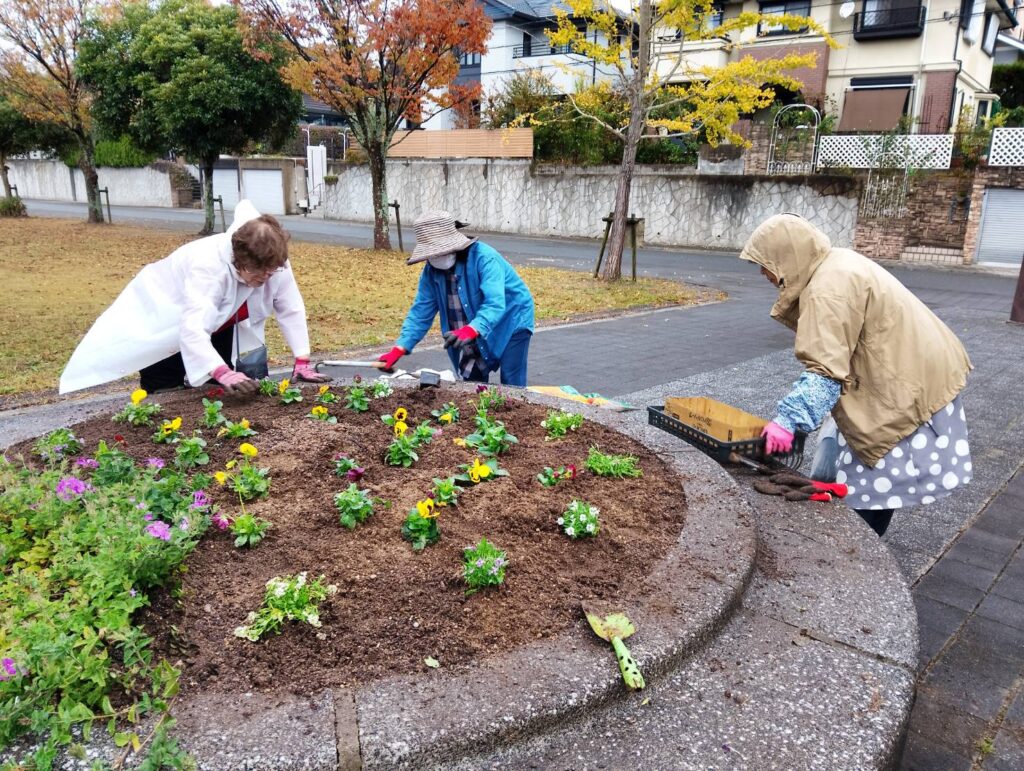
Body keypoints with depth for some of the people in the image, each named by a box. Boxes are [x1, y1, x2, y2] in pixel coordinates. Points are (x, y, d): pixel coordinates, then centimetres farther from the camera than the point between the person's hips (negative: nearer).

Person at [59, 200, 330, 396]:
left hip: (219, 324, 5)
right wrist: (223, 373, -63)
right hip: (165, 317, -5)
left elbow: (291, 310, -17)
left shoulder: (274, 264, -25)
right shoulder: (208, 265, -41)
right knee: (163, 396, -8)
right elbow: (193, 329, -50)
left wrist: (302, 362, -23)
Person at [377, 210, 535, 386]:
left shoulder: (484, 258, -29)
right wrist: (398, 350, -14)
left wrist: (471, 330, -58)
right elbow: (421, 312, -5)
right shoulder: (432, 270, -9)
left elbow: (495, 304, -40)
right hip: (477, 337, 6)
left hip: (512, 325, -6)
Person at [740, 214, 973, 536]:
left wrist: (787, 419, -35)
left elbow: (826, 371, -31)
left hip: (904, 386, -11)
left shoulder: (828, 289, -25)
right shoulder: (836, 263, 6)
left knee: (873, 482, -2)